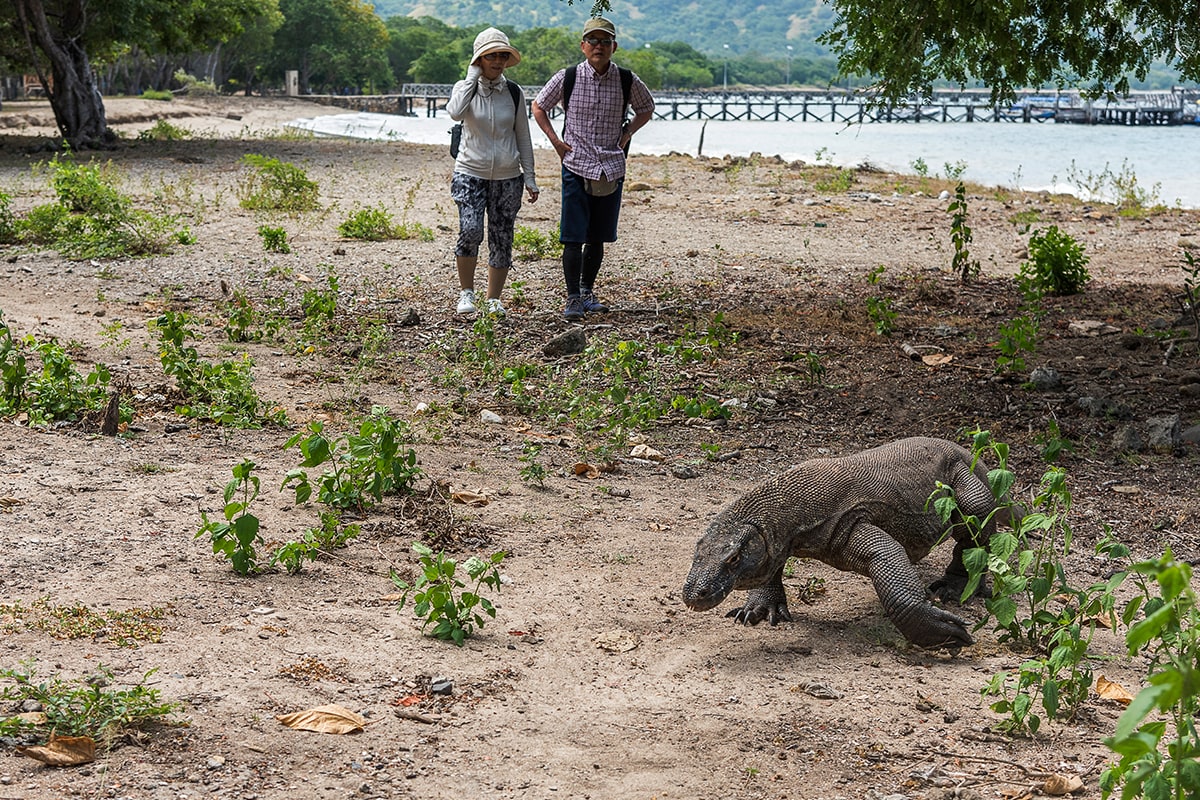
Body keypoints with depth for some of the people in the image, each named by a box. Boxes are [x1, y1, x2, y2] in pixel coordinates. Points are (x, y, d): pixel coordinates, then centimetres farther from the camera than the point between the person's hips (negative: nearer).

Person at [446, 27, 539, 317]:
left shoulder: (514, 93, 6)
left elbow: (523, 137, 12)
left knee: (501, 239, 2)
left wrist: (529, 177, 8)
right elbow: (455, 112, -24)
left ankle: (494, 299, 15)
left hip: (507, 176, 3)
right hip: (471, 173, -3)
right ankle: (466, 292, -3)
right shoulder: (466, 87, 0)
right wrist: (473, 76, -15)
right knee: (470, 231, -20)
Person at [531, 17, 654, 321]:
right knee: (573, 237, -7)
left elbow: (646, 108, 19)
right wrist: (555, 140, 2)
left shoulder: (627, 81, 0)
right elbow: (539, 106, 12)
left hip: (611, 169, 2)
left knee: (597, 238, 10)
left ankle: (587, 291, 25)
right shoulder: (567, 78, -4)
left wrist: (627, 134, 5)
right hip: (576, 167, -2)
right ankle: (573, 299, -2)